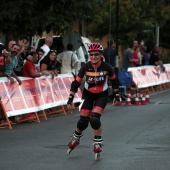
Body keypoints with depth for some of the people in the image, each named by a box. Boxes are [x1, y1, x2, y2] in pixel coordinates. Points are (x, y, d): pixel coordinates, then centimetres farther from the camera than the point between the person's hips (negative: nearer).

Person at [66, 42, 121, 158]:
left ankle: (98, 142, 0)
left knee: (94, 119, -20)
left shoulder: (106, 67, -19)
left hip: (102, 95, -1)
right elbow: (76, 83, -12)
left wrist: (116, 95, 2)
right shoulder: (86, 67, -18)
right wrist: (70, 99, -14)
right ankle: (76, 138, 32)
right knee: (83, 121, 1)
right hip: (88, 95, 2)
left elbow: (114, 80, -1)